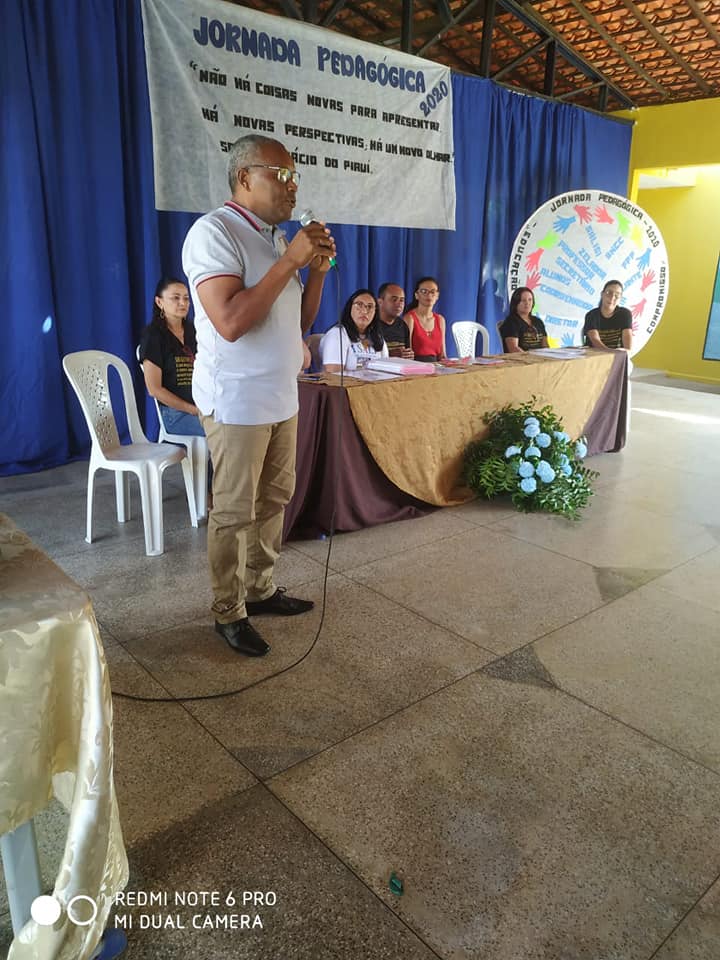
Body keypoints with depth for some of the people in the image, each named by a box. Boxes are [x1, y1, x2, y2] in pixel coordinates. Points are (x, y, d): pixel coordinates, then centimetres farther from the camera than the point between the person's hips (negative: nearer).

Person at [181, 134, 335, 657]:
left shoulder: (277, 238, 15)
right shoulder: (214, 231, -12)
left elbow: (301, 321, 17)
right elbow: (230, 323, -25)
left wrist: (318, 267, 1)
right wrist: (290, 261, -19)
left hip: (281, 396, 9)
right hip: (237, 401, -8)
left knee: (274, 500, 14)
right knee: (235, 512, 0)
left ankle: (261, 588, 30)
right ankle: (229, 613, 15)